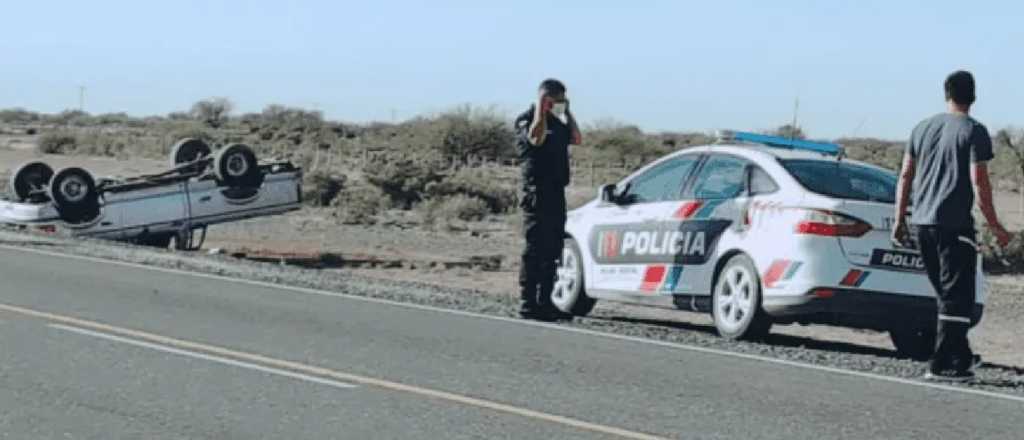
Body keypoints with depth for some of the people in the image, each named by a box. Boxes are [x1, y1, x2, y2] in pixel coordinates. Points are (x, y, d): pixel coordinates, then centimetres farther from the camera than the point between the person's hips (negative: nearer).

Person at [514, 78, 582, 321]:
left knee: (551, 251, 11)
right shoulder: (526, 119, -6)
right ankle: (528, 303, -9)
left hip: (556, 192, 9)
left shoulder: (556, 122, 20)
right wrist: (541, 109, -22)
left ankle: (544, 302, 17)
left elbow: (576, 139, 18)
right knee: (535, 250, -10)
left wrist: (567, 112, 16)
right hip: (537, 193, -9)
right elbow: (537, 138, -26)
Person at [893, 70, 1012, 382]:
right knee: (957, 296, -2)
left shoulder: (922, 128, 11)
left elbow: (905, 177, 12)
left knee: (946, 293, 18)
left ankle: (960, 355, 26)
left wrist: (899, 220, 18)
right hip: (955, 226, -6)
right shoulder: (974, 132, -7)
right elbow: (980, 184, -12)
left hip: (921, 224, 6)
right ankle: (942, 364, -8)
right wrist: (995, 228, -6)